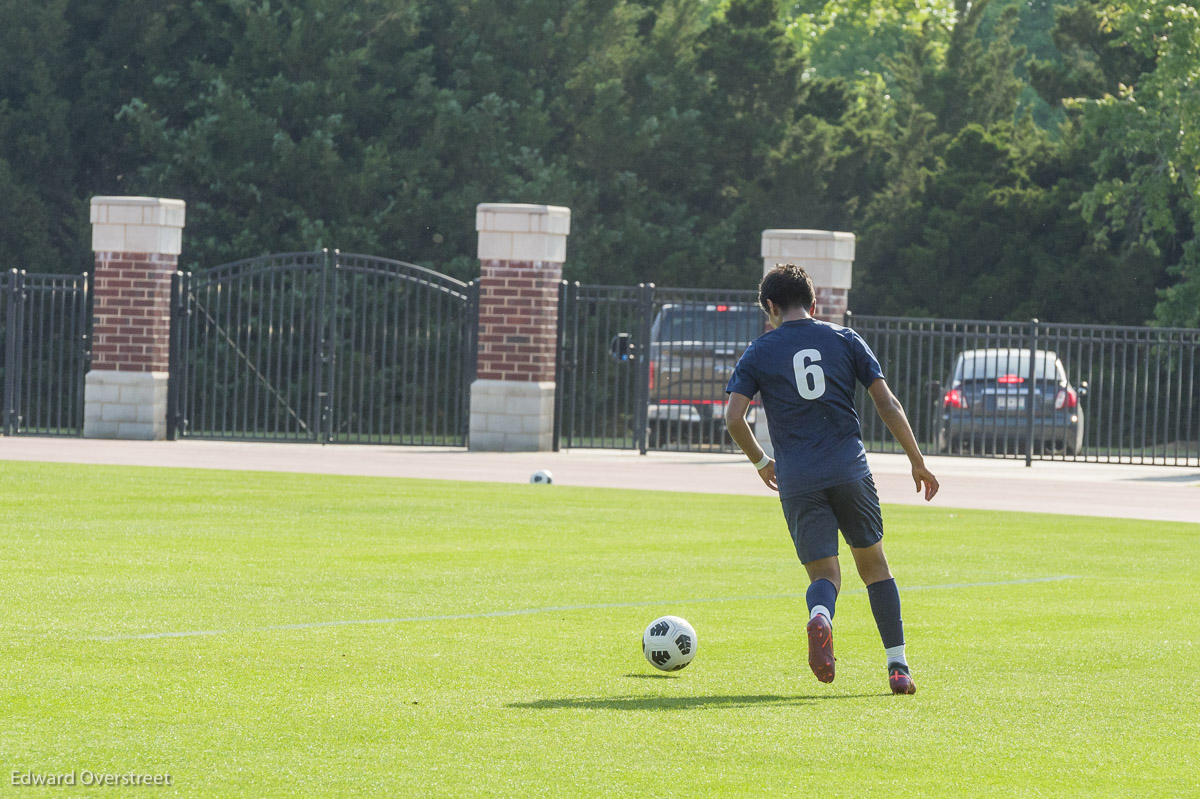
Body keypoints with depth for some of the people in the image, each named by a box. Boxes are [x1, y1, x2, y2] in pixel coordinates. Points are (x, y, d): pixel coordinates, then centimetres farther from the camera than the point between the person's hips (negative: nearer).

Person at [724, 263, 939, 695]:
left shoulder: (759, 352, 8)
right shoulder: (844, 340, 10)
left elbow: (733, 417, -2)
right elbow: (888, 405, 5)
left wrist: (761, 462, 15)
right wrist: (918, 462, 12)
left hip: (797, 480, -1)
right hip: (850, 471, 1)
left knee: (823, 573, 6)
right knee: (873, 563, 16)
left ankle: (820, 616, -31)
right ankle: (898, 666, 9)